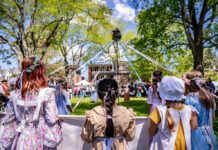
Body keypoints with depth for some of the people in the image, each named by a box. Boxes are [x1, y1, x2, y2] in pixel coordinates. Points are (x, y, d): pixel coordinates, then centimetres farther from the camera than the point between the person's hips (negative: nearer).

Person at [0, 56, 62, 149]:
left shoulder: (14, 94, -5)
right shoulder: (47, 93, -18)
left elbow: (9, 121, 2)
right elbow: (52, 120, -17)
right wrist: (54, 139, -4)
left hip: (21, 140, 4)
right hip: (39, 138, -3)